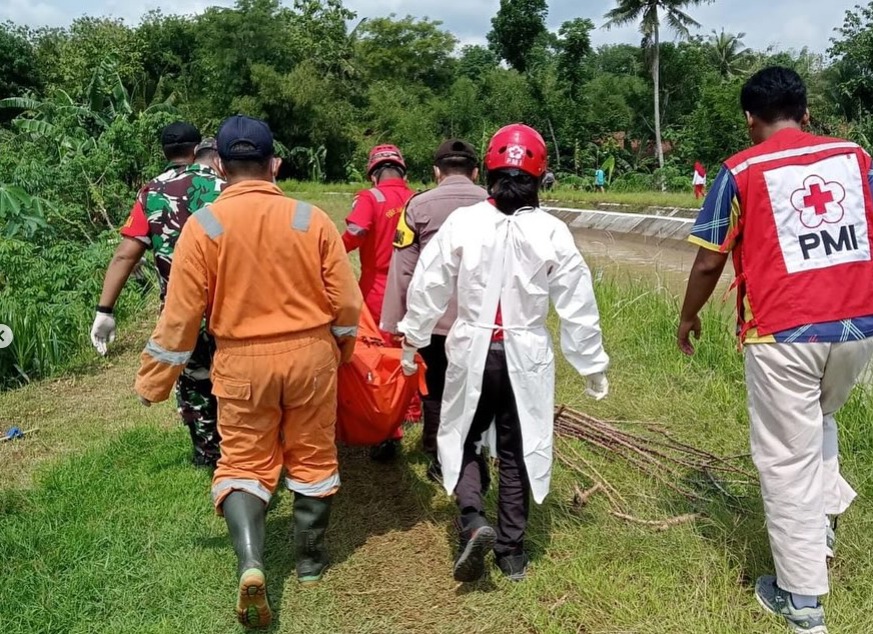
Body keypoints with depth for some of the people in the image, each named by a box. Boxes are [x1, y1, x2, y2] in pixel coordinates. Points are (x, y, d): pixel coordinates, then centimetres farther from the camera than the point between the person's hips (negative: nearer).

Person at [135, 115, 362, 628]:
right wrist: (343, 351, 16)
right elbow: (347, 303, -3)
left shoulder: (203, 226, -9)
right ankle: (311, 559, 31)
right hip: (310, 354, 1)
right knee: (312, 459, 16)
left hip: (242, 361, -1)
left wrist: (154, 382, 5)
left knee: (244, 463, 12)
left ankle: (250, 563, -8)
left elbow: (181, 315, -7)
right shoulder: (311, 218, -7)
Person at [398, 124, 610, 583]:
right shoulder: (552, 233, -7)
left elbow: (428, 287, -3)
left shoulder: (462, 222, -8)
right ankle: (511, 549, 21)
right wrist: (593, 364, 8)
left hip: (472, 350, -1)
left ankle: (473, 521, -5)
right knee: (517, 450, 14)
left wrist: (412, 339, 12)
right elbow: (577, 305, -3)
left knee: (463, 438, 17)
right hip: (526, 355, 1)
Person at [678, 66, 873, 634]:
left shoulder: (741, 171, -2)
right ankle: (826, 514, 18)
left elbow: (709, 263, -2)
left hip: (783, 335, -4)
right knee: (820, 418, 33)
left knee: (788, 462, 6)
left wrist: (689, 316, 15)